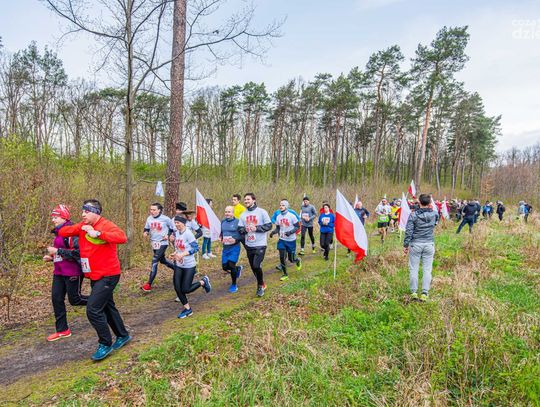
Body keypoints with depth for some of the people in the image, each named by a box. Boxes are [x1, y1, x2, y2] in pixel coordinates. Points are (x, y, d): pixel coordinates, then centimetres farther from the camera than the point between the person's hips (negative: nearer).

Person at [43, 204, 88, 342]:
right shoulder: (58, 233, 14)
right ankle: (62, 330, 19)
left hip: (73, 272, -9)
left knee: (74, 299, -1)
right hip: (59, 272, 9)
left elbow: (77, 252, -24)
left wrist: (57, 251, -20)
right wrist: (52, 257, 10)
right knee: (56, 298, 8)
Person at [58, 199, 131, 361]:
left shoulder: (106, 225, -18)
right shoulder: (83, 226, 7)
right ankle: (123, 335, 36)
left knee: (93, 309, -12)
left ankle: (105, 344, 6)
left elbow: (122, 237, -35)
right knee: (107, 307, 19)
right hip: (94, 276, 9)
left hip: (108, 276, -9)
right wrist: (79, 228, -9)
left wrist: (97, 233, -37)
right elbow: (62, 232, 5)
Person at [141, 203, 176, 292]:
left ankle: (149, 284, -6)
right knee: (162, 260, 20)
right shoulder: (149, 218, -2)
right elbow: (146, 228, 13)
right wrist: (145, 232, -9)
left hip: (162, 243, -6)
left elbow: (172, 227, 0)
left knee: (154, 262, -12)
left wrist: (168, 235, -13)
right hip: (154, 243, 7)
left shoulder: (165, 219, -14)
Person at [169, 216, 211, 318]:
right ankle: (187, 308, 20)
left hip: (189, 266, -7)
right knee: (177, 288, 2)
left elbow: (195, 248, -18)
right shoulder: (176, 233, 4)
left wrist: (183, 254, -24)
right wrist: (175, 254, 0)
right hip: (178, 265, 7)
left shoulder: (188, 233, -18)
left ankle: (203, 281, 20)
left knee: (185, 289, -4)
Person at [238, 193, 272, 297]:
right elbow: (239, 229, 6)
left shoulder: (262, 212, -7)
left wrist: (256, 228, -19)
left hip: (260, 245, -5)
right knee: (253, 267, 12)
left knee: (256, 265, -14)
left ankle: (260, 285, 11)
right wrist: (245, 229, -15)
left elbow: (269, 225, -9)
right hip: (249, 245, 5)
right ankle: (261, 284, 34)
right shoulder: (243, 214, 7)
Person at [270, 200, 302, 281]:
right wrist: (273, 232, -10)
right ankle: (285, 274, 13)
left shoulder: (291, 216, -13)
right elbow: (278, 228, 11)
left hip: (291, 240, -4)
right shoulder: (278, 217, 2)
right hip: (282, 240, 4)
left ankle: (298, 260, 40)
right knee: (282, 257, -3)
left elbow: (297, 227, -8)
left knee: (291, 259, 3)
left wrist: (290, 232, -25)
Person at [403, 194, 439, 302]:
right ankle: (425, 293, 6)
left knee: (413, 269, 7)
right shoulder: (434, 214, -2)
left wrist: (405, 245, -2)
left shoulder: (413, 215, -9)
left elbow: (408, 231, -10)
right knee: (427, 269, 6)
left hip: (415, 244, -2)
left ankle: (414, 292, 9)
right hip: (429, 244, 2)